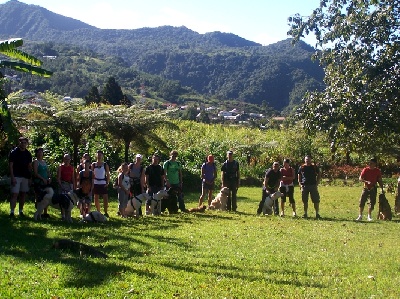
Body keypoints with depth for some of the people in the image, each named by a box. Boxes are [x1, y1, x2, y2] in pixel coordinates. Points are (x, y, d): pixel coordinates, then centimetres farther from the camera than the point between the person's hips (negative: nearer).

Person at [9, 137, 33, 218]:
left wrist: (29, 177, 7)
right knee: (14, 194, -11)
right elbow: (10, 165, -6)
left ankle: (21, 211, 15)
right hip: (16, 177, -5)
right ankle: (12, 212, -12)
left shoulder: (28, 154, 10)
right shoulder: (13, 152, -3)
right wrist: (12, 177, -13)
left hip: (25, 177, 5)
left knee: (23, 194, 8)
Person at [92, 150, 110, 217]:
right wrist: (92, 183, -2)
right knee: (96, 199, 6)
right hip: (96, 184, 1)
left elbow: (108, 174, 4)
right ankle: (98, 212, 17)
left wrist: (107, 183, -7)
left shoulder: (105, 165, 1)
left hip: (103, 184, -1)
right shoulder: (93, 164, 4)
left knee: (105, 198, -6)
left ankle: (106, 212, 2)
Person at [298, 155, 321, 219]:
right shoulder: (302, 167, 6)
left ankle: (317, 214, 4)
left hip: (313, 185, -1)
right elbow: (299, 176, 11)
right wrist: (300, 184, 0)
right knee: (305, 201, 6)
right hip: (304, 185, 1)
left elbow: (319, 175, 10)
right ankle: (305, 214, 15)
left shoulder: (314, 167, 5)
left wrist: (317, 183, -1)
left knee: (316, 200, -3)